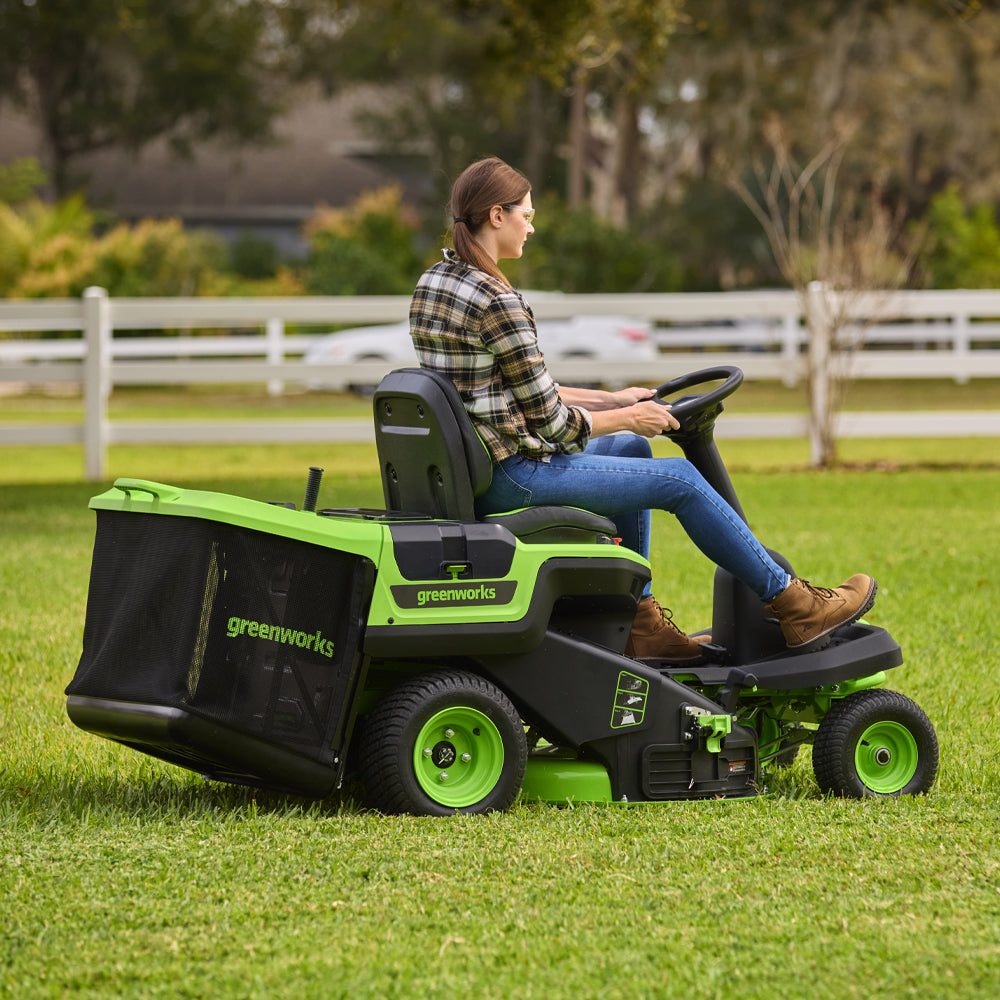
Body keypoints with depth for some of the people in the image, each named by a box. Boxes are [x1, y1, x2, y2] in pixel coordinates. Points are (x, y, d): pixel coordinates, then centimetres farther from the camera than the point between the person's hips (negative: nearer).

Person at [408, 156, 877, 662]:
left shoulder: (433, 282, 10)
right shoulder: (497, 302, -21)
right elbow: (551, 423, -17)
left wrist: (609, 400, 16)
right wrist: (629, 417, -1)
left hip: (470, 474, 10)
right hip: (514, 478, -10)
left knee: (632, 450, 26)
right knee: (680, 480, -1)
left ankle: (639, 621, 26)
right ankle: (795, 607, 10)